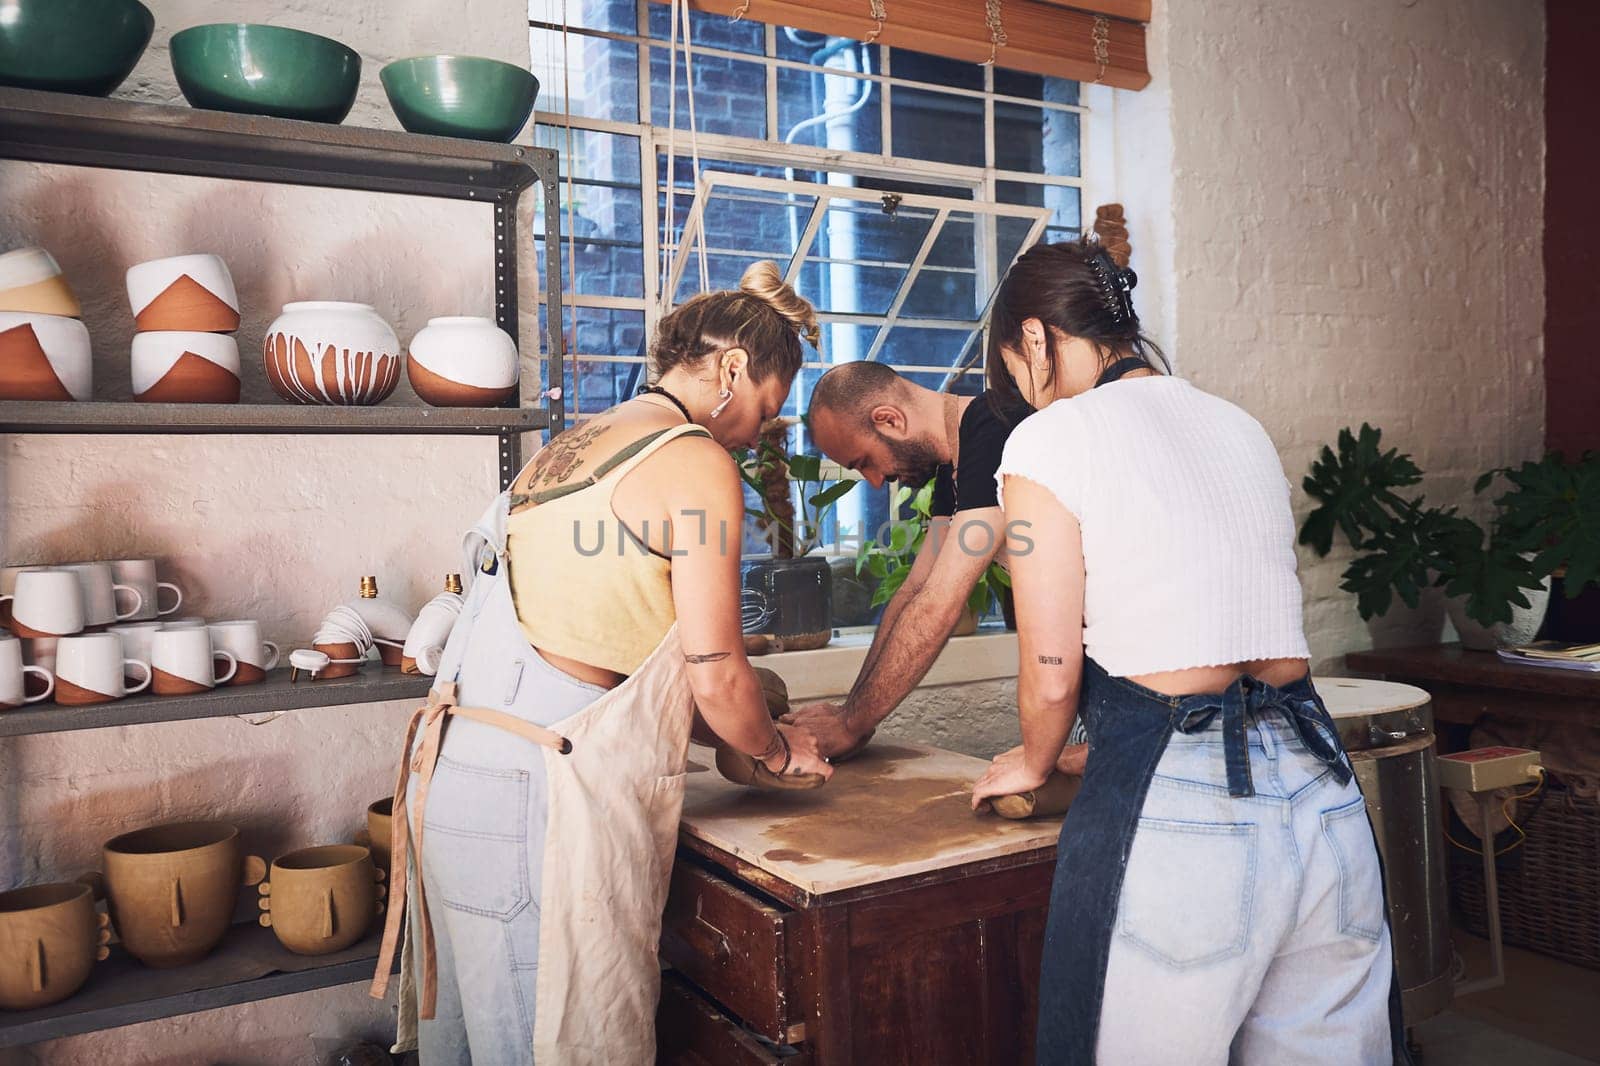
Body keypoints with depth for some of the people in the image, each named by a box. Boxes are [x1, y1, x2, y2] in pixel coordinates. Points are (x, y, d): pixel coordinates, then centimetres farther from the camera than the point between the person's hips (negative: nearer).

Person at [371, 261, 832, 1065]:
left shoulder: (579, 441, 17)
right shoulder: (697, 462, -9)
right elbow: (715, 679, -10)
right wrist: (780, 750, 11)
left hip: (454, 764, 9)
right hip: (543, 784, -9)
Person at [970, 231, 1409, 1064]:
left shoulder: (1051, 440, -5)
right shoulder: (1239, 425, 14)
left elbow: (1051, 678, -7)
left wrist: (1033, 764, 14)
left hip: (1174, 806, -7)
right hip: (1321, 796, 7)